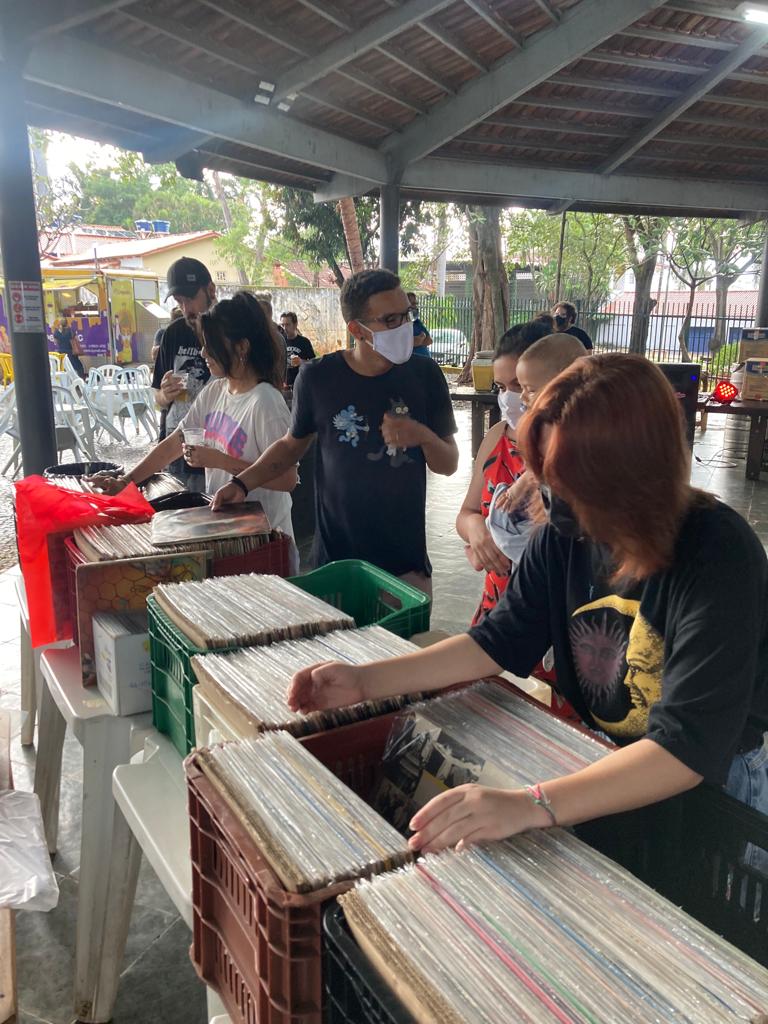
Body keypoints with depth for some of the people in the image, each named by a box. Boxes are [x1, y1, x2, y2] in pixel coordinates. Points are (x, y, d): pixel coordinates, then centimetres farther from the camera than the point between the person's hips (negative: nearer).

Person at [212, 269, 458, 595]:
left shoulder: (423, 374, -5)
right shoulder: (318, 378, -7)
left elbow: (449, 465, 1)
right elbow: (292, 445, 9)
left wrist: (423, 436, -19)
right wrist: (242, 483, -2)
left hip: (406, 559, 1)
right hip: (335, 556, -1)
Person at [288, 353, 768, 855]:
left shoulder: (719, 555, -27)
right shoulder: (565, 532, -9)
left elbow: (689, 745, -33)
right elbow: (504, 638, -3)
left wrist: (530, 806, -46)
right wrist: (365, 681, -14)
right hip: (603, 767, 4)